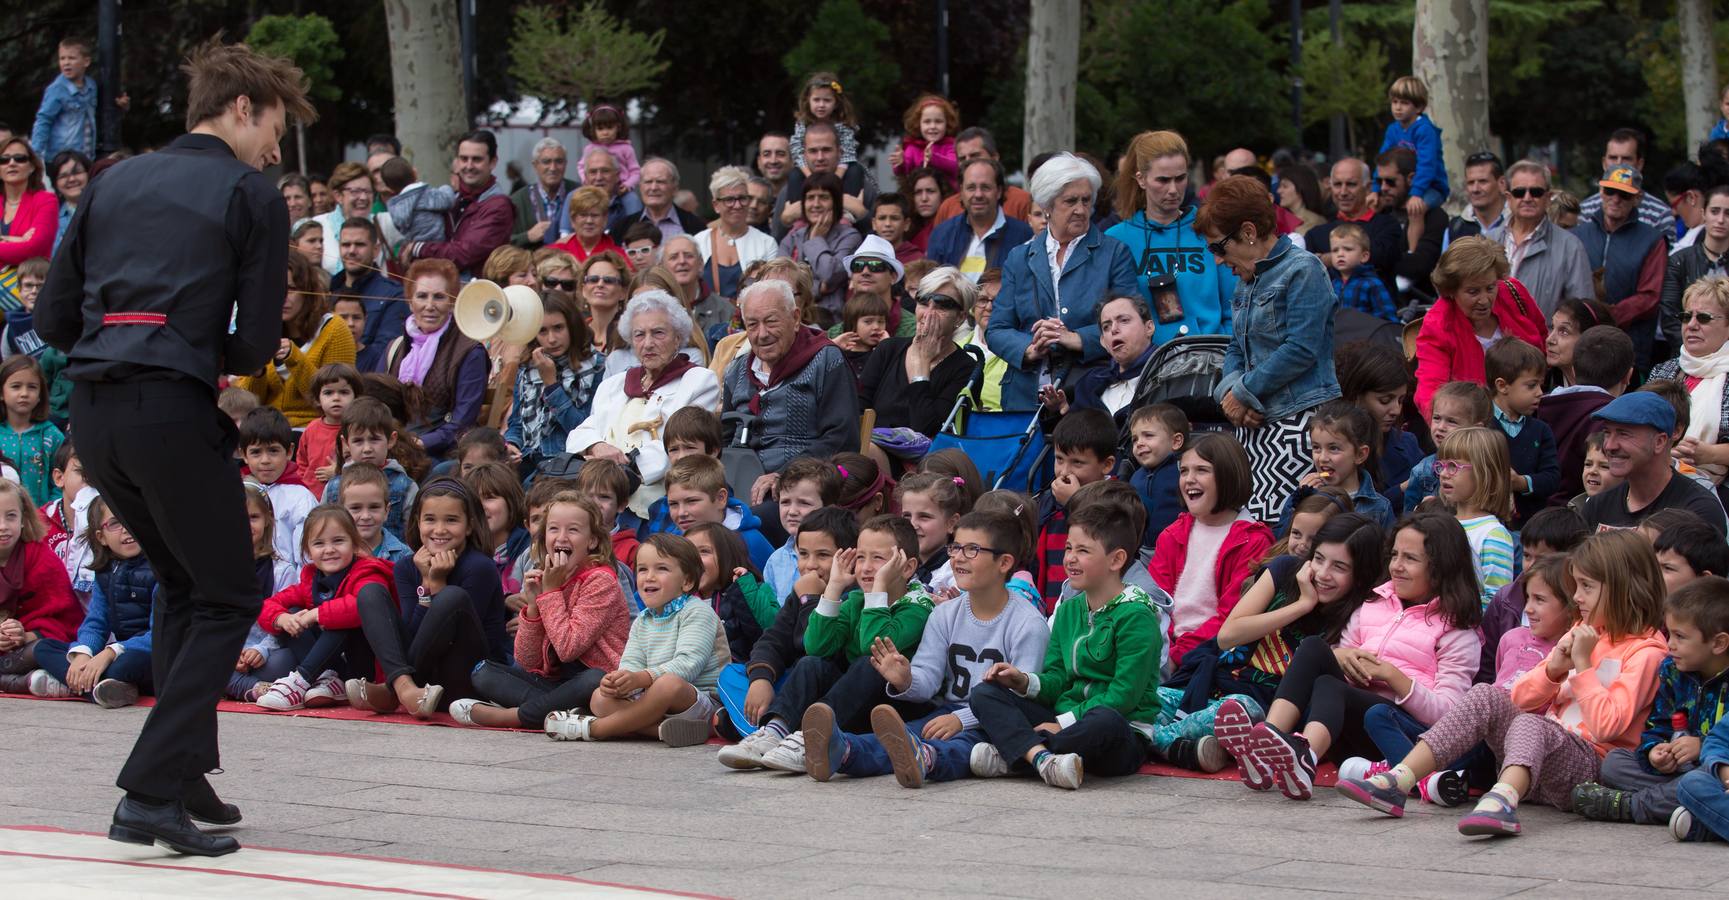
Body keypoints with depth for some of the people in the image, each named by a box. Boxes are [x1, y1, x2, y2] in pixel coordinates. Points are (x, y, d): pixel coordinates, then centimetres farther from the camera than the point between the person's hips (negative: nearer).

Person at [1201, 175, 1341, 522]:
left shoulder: (1303, 270, -8)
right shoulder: (1247, 280, 20)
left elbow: (1301, 350, -16)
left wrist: (1243, 392, -11)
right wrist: (1229, 391, 2)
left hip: (1298, 417, -9)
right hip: (1253, 424, 9)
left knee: (1265, 523, -17)